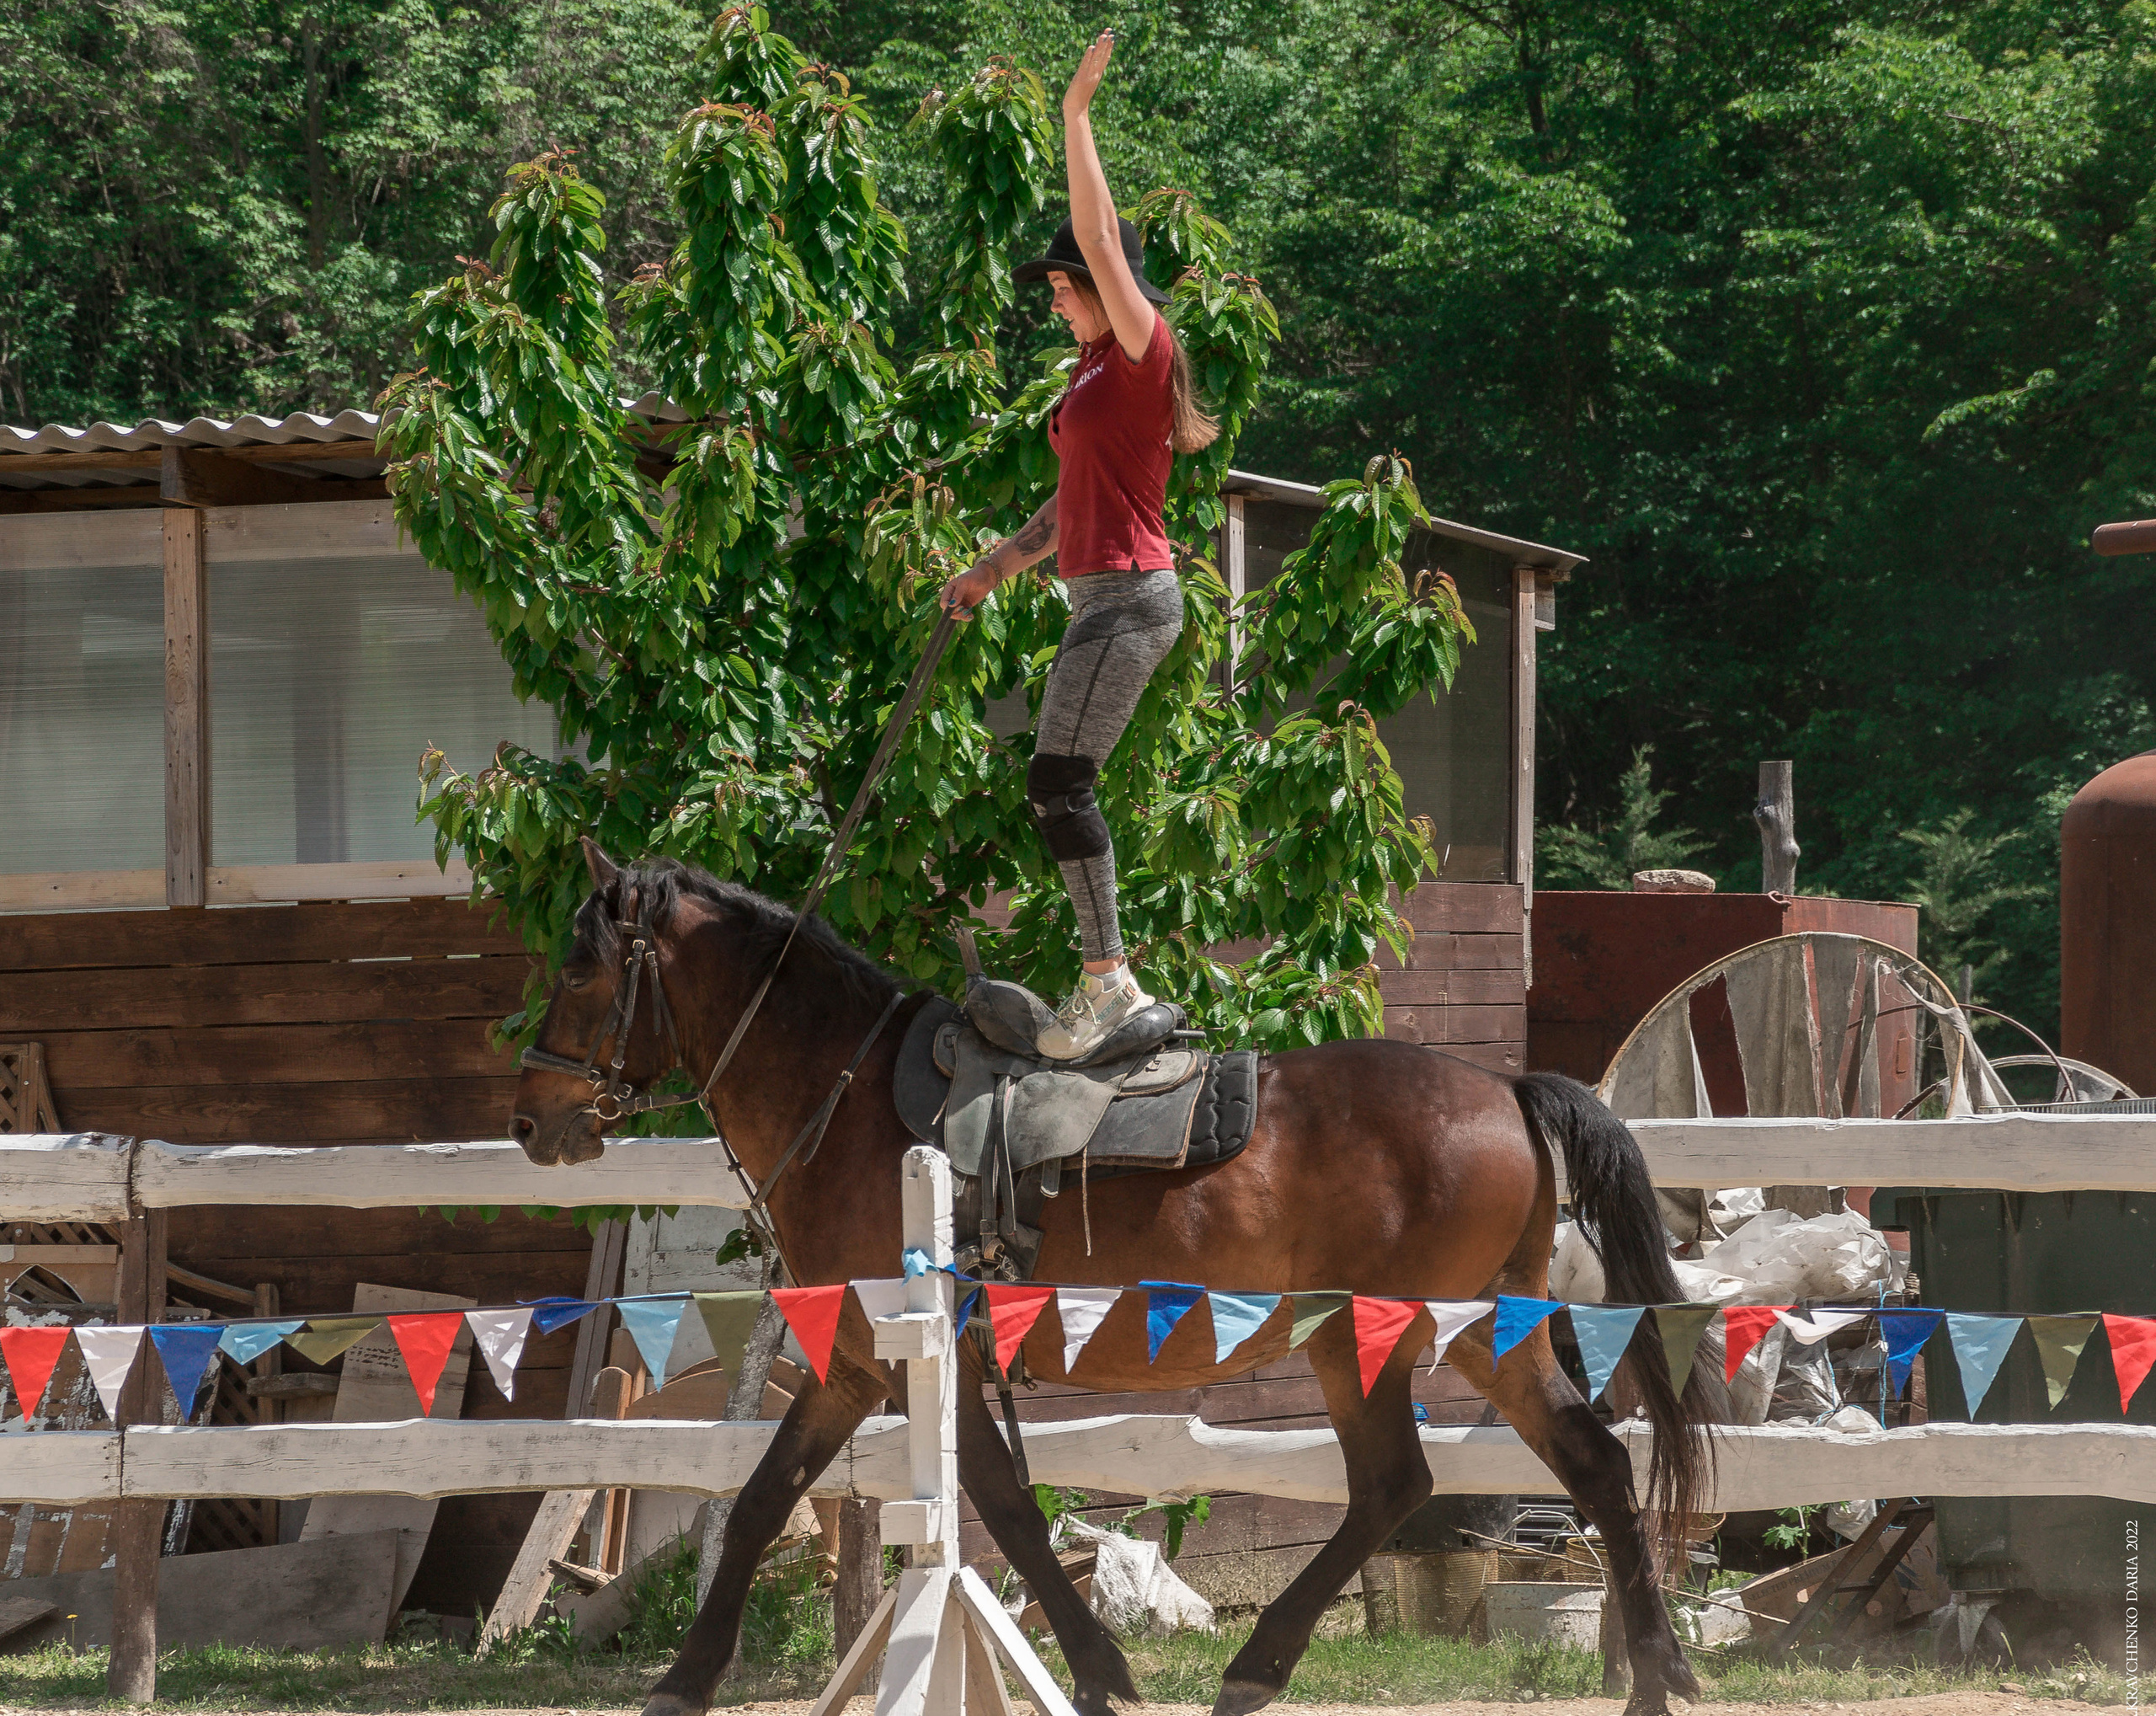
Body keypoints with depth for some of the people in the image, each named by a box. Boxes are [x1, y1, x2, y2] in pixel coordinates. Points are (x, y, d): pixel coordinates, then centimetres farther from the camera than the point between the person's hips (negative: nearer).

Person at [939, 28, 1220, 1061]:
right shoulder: (1090, 374, 18)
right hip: (1101, 596, 10)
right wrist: (996, 566, 15)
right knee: (1060, 792, 9)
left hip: (1130, 598, -10)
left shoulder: (1143, 354, -9)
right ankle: (1111, 986, 12)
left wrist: (1076, 113, -19)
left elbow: (1100, 238, -19)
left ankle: (1105, 979, -11)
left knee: (1057, 787, -13)